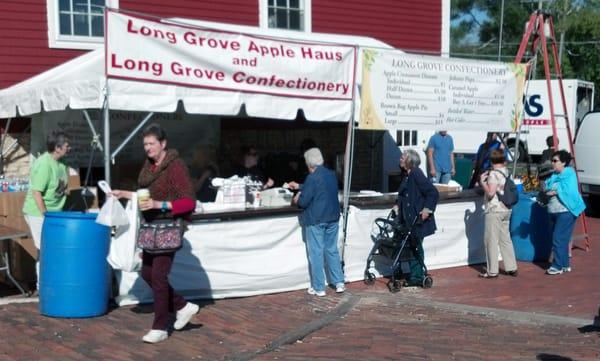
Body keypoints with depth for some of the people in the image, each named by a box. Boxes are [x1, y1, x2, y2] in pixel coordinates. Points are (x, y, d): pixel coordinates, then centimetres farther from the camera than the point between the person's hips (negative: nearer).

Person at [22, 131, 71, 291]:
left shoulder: (60, 162, 3)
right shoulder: (44, 164, -23)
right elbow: (36, 192, -24)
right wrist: (46, 216, -21)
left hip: (54, 212, 8)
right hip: (38, 213, -8)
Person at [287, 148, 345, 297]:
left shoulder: (313, 177, -17)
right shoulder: (331, 174, 8)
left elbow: (303, 201, -17)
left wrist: (297, 199, 5)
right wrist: (299, 186, 35)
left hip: (315, 220, -7)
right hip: (333, 218, 7)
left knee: (316, 253, 2)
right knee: (332, 251, 15)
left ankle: (318, 288, 7)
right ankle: (339, 283, 15)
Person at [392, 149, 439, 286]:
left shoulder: (416, 174, -16)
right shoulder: (406, 175, 11)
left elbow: (433, 193, -18)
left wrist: (427, 209, -21)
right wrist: (397, 205, 11)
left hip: (418, 219, -9)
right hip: (408, 219, 9)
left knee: (416, 246, 0)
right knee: (411, 246, 12)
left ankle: (417, 277, 9)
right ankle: (415, 276, 20)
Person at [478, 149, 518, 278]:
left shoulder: (494, 173, -14)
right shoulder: (506, 172, 10)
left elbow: (490, 192, -21)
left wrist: (482, 181, -8)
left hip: (494, 211, -8)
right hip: (506, 210, 8)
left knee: (491, 240, -2)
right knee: (505, 239, 14)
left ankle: (492, 271, 1)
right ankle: (511, 268, 17)